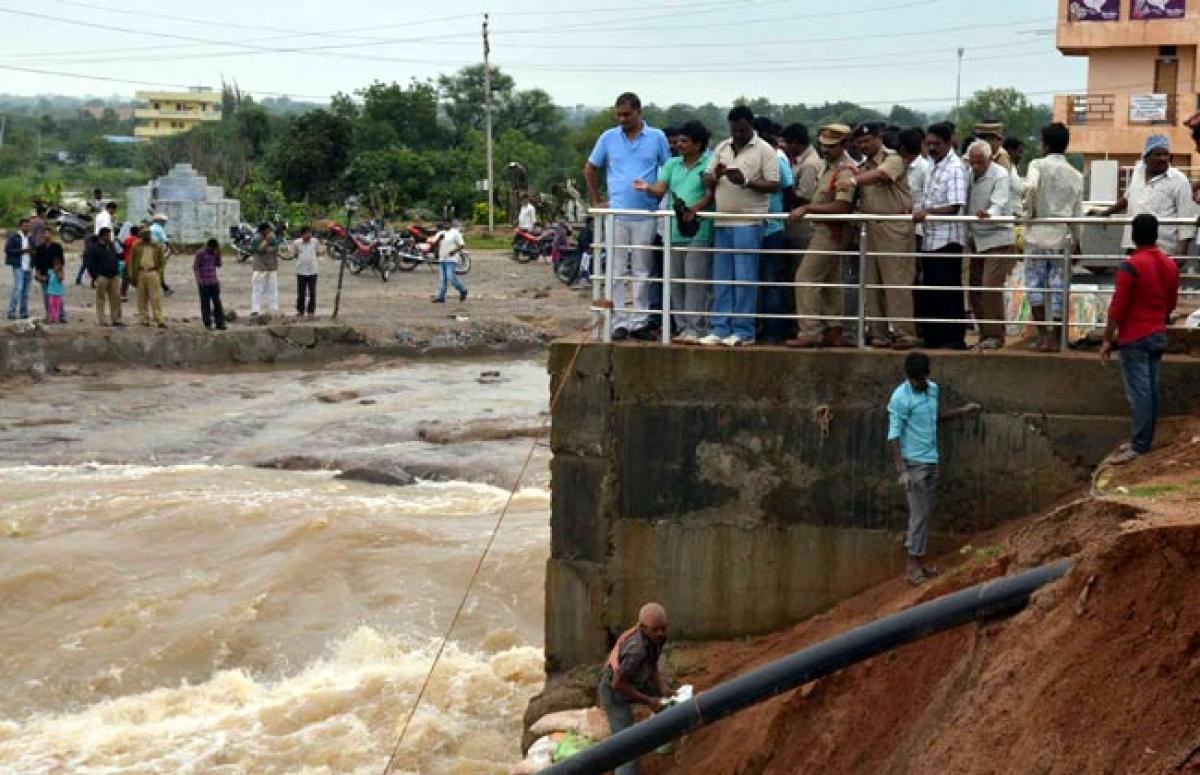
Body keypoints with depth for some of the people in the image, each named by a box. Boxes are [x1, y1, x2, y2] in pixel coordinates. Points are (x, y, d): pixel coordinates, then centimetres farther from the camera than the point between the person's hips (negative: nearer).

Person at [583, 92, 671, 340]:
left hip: (646, 215, -1)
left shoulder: (657, 138, 2)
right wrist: (596, 201, 9)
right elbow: (590, 169, 14)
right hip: (615, 214, 1)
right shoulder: (608, 138, 5)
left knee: (642, 271, 5)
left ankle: (640, 320, 12)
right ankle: (619, 320, 3)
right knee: (615, 271, 0)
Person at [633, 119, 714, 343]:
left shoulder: (709, 163, -1)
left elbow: (711, 195, -8)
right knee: (676, 282, 7)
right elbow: (660, 189, 8)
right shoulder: (672, 164, 18)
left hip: (698, 231, -6)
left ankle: (696, 328, -9)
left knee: (695, 280, -10)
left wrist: (693, 211, -21)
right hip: (674, 230, 6)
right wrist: (647, 188, -14)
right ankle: (683, 327, 12)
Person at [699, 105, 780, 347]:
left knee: (745, 277, -5)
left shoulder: (764, 150, -3)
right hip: (722, 221, 6)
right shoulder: (722, 149, 15)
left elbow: (774, 185, -8)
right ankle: (720, 328, 11)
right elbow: (707, 182, 16)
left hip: (748, 224, -6)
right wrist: (715, 175, -7)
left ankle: (743, 331, -1)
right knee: (721, 277, 7)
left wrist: (746, 182, -20)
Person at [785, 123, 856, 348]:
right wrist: (806, 209, 10)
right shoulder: (829, 166, 15)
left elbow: (840, 207, -24)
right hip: (825, 230, 10)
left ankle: (809, 332, -11)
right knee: (830, 283, 12)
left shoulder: (845, 171, -17)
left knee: (806, 279, -11)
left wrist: (807, 209, -21)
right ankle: (834, 331, 15)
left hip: (830, 231, -10)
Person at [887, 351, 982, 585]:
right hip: (914, 463, -7)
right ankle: (913, 566, -2)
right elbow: (893, 436, -18)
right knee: (919, 514, -7)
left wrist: (962, 411, 16)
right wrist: (902, 471, -23)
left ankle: (917, 560, 19)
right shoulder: (900, 397, -17)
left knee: (925, 514, 11)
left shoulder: (934, 389, 6)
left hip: (931, 461, 7)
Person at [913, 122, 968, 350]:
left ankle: (954, 339, 1)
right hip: (930, 239, 9)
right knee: (929, 291, 13)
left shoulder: (955, 168, -12)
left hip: (948, 239, -9)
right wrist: (917, 211, 7)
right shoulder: (933, 166, 15)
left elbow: (954, 207, -19)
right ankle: (933, 337, 20)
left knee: (949, 292, -5)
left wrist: (927, 211, -23)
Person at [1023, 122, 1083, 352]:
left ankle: (1042, 334, -1)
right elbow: (1077, 214, 11)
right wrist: (1077, 241, 21)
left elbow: (1031, 187, -27)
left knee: (1035, 284, 5)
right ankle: (1055, 337, 9)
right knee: (1058, 287, 7)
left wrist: (1030, 209, -10)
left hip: (1037, 236, -3)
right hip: (1062, 238, 3)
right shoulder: (1076, 175, 9)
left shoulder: (1038, 165, -5)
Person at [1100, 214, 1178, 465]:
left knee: (1138, 392, -8)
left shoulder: (1131, 266, -17)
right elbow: (1171, 303, 15)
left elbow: (1118, 307, -16)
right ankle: (1145, 440, 17)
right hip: (1159, 335, 7)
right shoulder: (1170, 265, 6)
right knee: (1151, 389, 11)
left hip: (1135, 338, -7)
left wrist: (1107, 339, -9)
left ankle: (1139, 446, -8)